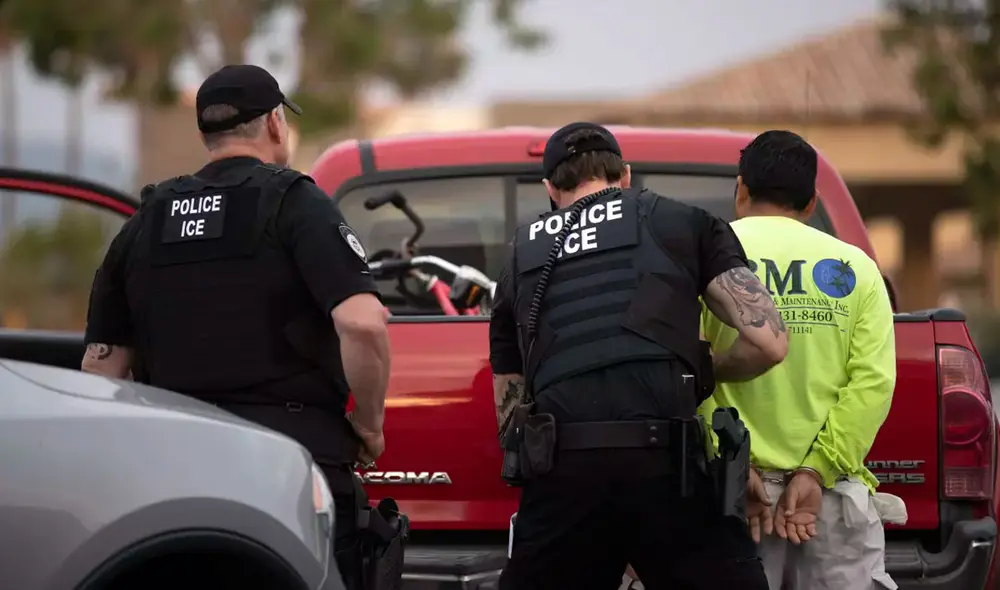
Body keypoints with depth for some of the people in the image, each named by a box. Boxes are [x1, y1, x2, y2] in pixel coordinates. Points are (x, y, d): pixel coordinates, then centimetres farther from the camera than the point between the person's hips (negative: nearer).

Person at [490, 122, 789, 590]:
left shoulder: (520, 265, 24)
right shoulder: (686, 224, 16)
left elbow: (510, 418, 24)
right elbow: (767, 342, 7)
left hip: (562, 474, 2)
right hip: (667, 468, -2)